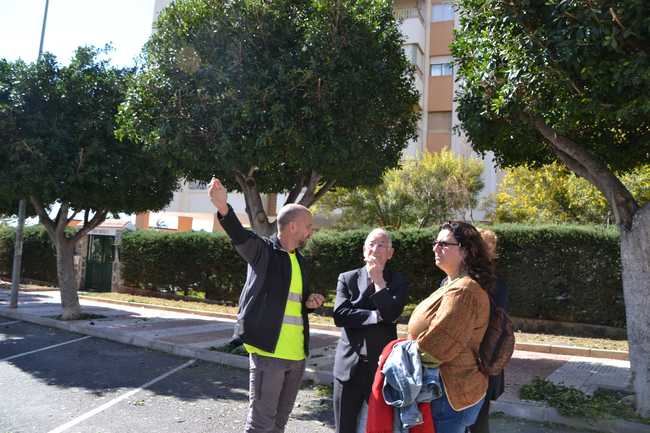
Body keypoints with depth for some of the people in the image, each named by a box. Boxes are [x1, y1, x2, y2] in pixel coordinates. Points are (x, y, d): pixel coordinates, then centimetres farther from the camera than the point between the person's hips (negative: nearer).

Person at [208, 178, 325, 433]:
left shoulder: (299, 259, 13)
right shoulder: (264, 250, -8)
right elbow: (241, 237, -29)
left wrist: (310, 302, 2)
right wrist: (223, 208, -48)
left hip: (297, 354, 7)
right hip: (268, 351, -7)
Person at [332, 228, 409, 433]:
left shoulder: (398, 281, 3)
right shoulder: (347, 278, 4)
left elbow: (391, 314, -14)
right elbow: (340, 315, -10)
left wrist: (379, 279, -10)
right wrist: (376, 316, -14)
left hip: (382, 366, 0)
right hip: (349, 365, 1)